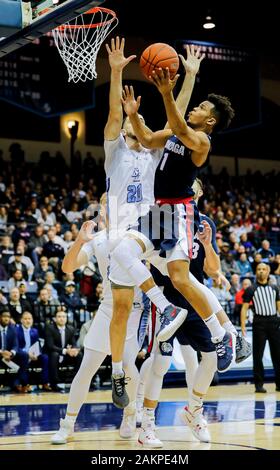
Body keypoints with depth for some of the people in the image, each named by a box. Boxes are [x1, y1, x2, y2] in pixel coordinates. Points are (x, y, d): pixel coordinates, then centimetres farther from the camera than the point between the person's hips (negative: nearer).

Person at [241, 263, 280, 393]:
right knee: (258, 355, -2)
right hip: (259, 322, -3)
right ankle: (259, 384, 4)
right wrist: (243, 326, -9)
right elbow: (244, 308, 1)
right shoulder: (251, 289, 3)